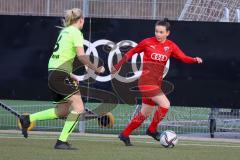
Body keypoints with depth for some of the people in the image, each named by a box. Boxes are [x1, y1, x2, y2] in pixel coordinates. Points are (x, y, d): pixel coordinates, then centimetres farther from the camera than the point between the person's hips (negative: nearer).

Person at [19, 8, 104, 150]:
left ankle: (27, 119, 15)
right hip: (61, 75, -9)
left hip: (52, 73, 9)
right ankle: (62, 141, -12)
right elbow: (81, 55, -19)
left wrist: (70, 75, 25)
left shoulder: (64, 31, 19)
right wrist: (95, 69, -9)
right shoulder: (76, 33, -8)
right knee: (78, 107, -9)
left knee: (63, 111, 16)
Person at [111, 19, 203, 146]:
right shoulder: (147, 42, -3)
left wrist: (195, 60, -25)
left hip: (157, 83, 5)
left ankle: (125, 134, 23)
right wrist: (118, 65, 12)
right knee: (165, 104, -19)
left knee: (145, 114, 11)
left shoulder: (171, 46, 5)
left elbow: (184, 58, -6)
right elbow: (131, 52, 9)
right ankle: (152, 130, -2)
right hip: (147, 81, -5)